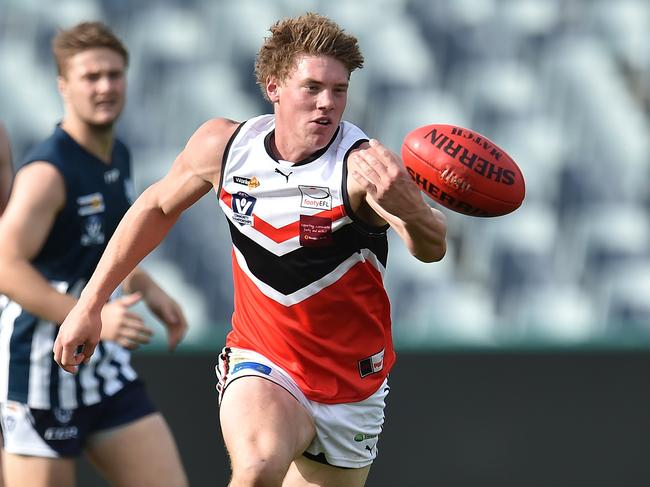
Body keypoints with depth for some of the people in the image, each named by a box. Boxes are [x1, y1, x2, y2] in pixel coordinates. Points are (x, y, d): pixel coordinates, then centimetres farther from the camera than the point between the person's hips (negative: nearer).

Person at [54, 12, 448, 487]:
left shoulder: (365, 166, -23)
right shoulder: (224, 145, -9)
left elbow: (431, 248, -41)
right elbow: (158, 207, 11)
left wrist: (407, 207, -65)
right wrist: (90, 303, 11)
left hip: (351, 390, 0)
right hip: (261, 364, 0)